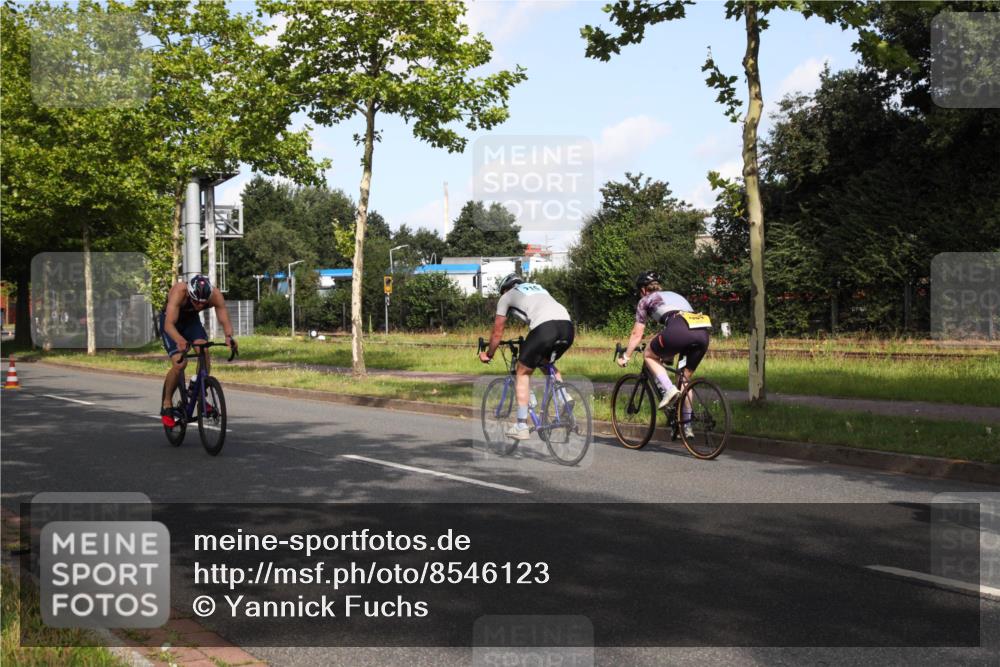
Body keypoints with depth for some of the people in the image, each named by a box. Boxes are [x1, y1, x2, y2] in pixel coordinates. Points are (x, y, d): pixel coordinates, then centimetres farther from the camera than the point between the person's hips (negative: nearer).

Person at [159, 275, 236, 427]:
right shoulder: (179, 292, -39)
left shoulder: (215, 295, -30)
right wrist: (180, 340, -66)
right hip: (171, 321, -3)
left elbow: (225, 321, -30)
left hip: (191, 320, 3)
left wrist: (229, 336, -52)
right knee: (179, 363, -21)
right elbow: (169, 324, -46)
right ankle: (166, 405, -2)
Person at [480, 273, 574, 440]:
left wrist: (488, 354, 45)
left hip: (545, 327, -6)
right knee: (547, 363, 32)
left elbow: (497, 333, 28)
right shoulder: (537, 288, 39)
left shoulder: (506, 297, 24)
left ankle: (521, 426, 11)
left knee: (523, 373, 13)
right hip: (567, 326, 6)